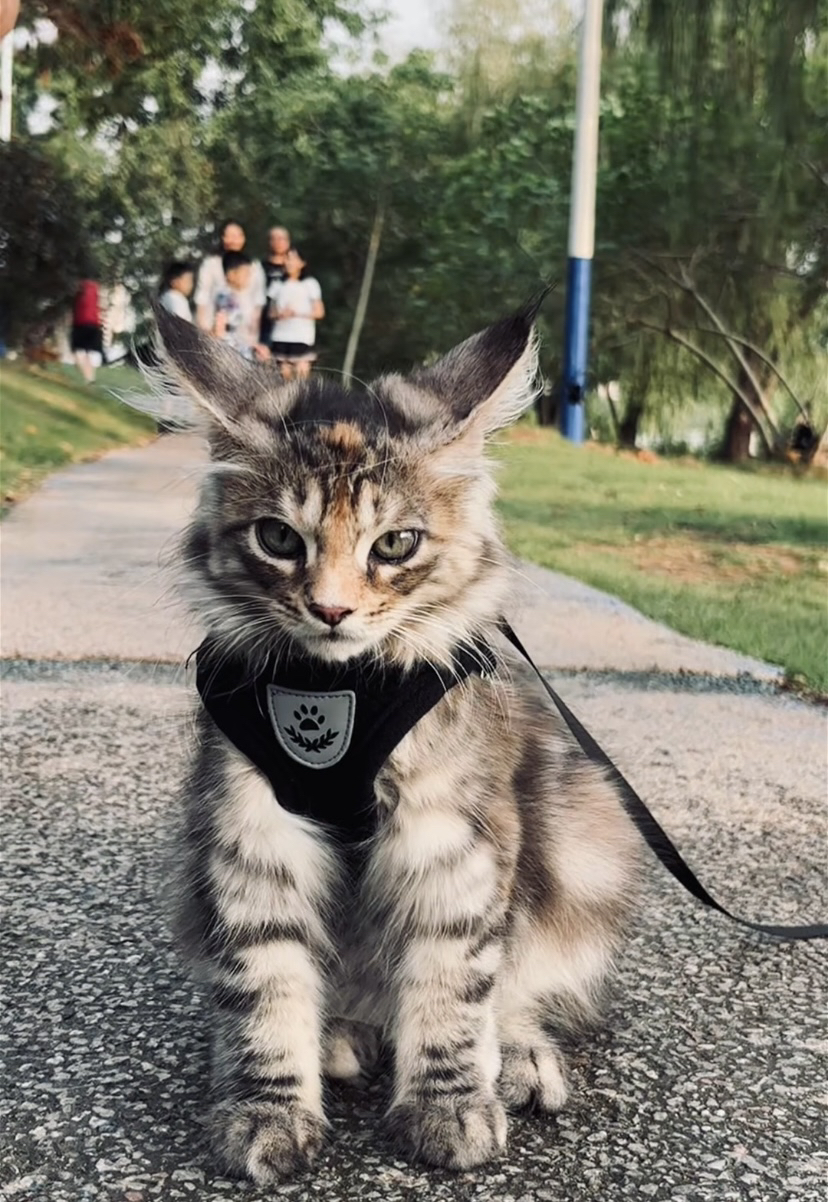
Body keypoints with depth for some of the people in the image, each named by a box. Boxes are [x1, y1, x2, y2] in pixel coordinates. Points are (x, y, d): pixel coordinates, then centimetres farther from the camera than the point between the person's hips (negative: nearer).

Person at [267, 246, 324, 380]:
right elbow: (272, 312, 13)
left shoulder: (310, 284, 0)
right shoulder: (278, 284, 10)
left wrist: (297, 313, -13)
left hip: (303, 338, -3)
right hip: (280, 338, 3)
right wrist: (280, 314, -11)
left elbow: (319, 312, -1)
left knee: (302, 373, -11)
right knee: (285, 374, 1)